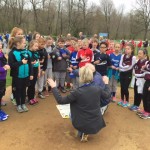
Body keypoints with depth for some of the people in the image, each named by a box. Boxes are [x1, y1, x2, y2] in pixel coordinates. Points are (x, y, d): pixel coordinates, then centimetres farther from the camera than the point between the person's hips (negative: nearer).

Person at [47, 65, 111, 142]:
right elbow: (107, 95, 12)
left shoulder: (78, 92, -23)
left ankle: (82, 133, 20)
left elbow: (60, 100, -16)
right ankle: (86, 132, 22)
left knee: (72, 114, 28)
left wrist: (54, 87, -7)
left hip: (82, 125, -2)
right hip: (97, 124, 3)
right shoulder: (98, 89, -10)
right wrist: (106, 83, 26)